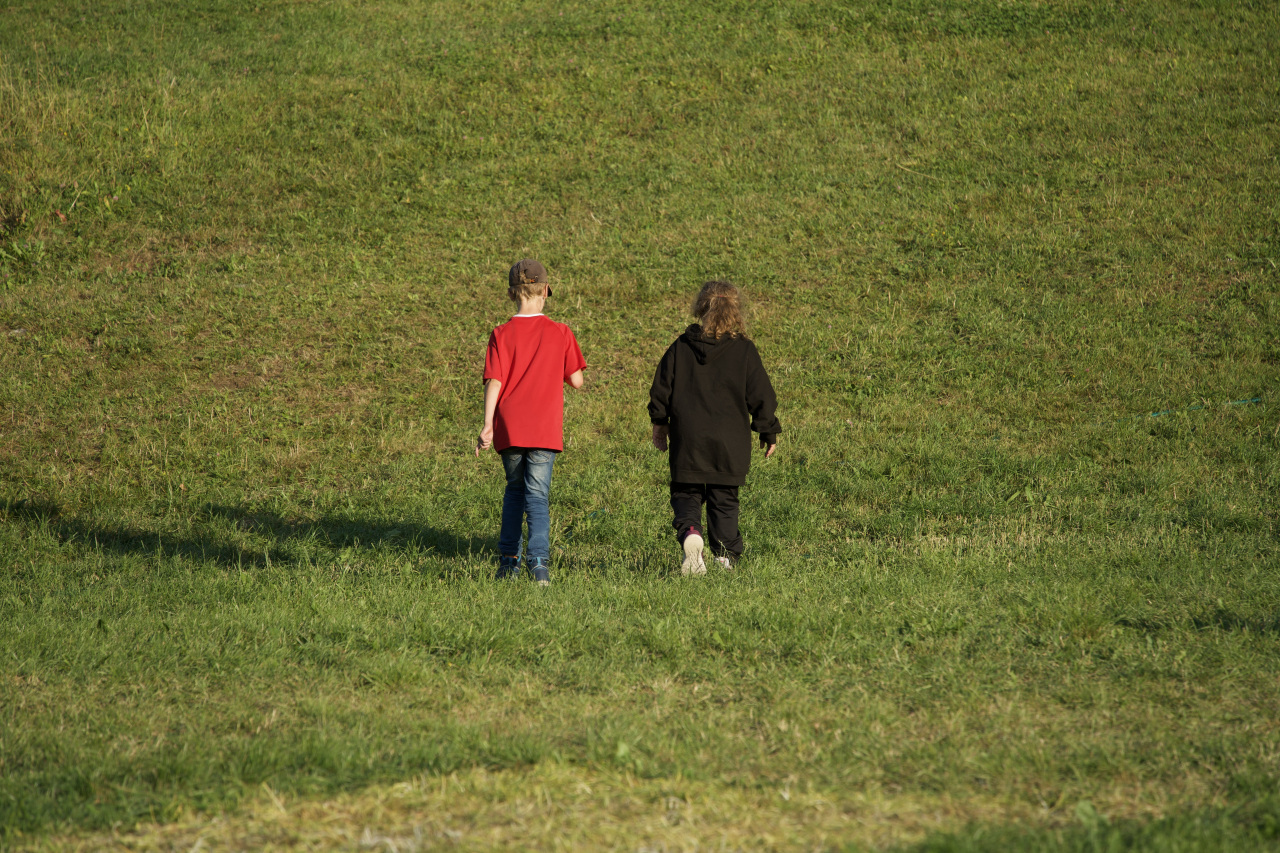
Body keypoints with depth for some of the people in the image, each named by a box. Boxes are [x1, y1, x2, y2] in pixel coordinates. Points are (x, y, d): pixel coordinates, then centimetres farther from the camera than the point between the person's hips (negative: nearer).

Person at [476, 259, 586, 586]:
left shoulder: (502, 335, -2)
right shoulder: (560, 334, -1)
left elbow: (493, 382, -8)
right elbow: (576, 381, 4)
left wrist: (487, 425, -9)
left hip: (509, 426, 1)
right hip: (545, 429, -1)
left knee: (515, 489, 20)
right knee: (537, 496, -2)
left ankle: (509, 558, 18)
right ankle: (539, 559, -21)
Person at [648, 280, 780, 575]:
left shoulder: (681, 347, 1)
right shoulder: (744, 350, -3)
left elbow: (661, 388, 6)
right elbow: (761, 395, 0)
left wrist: (659, 423, 20)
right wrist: (769, 432, 11)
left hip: (688, 440, 0)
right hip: (730, 443, 0)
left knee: (686, 494, 8)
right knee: (724, 499, 11)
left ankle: (690, 531, -21)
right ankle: (725, 556, 7)